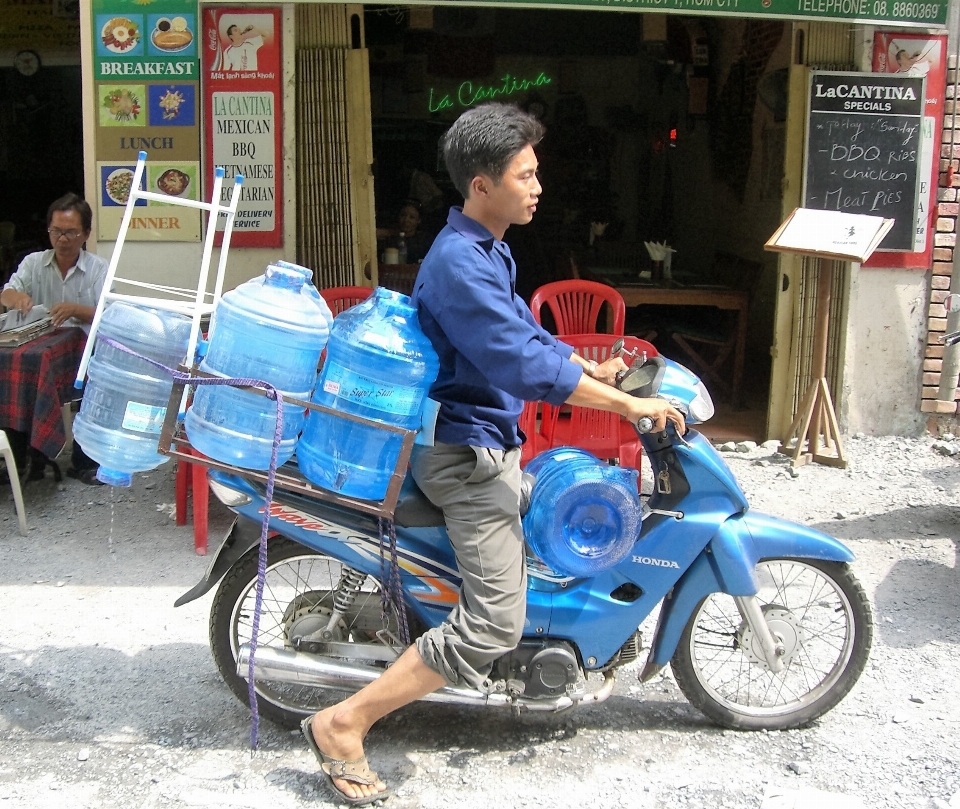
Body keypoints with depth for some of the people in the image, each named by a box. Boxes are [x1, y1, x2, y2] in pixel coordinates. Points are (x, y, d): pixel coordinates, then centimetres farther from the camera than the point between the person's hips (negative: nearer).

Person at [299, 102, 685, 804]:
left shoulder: (489, 251, 12)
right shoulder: (459, 263, -22)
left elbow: (523, 332, 24)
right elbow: (525, 365, -29)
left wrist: (592, 367, 15)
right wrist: (627, 404, -25)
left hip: (490, 442, 11)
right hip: (467, 452, -11)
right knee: (495, 625, -14)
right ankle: (344, 724, -7)